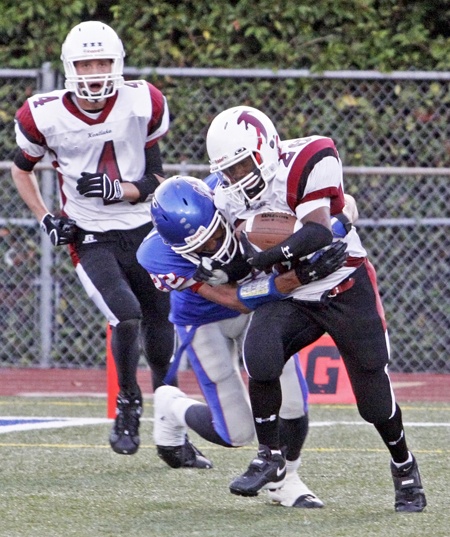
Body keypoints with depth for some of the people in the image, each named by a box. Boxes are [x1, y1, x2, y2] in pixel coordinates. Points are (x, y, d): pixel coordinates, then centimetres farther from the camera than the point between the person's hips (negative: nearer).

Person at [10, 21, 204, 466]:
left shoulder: (143, 104, -9)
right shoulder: (45, 116, -11)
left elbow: (155, 180, -1)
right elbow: (21, 169, 9)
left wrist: (118, 189, -21)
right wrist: (46, 218, -3)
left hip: (143, 232, 3)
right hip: (91, 240, -2)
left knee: (161, 332, 8)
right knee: (127, 316, -24)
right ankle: (127, 405, 2)